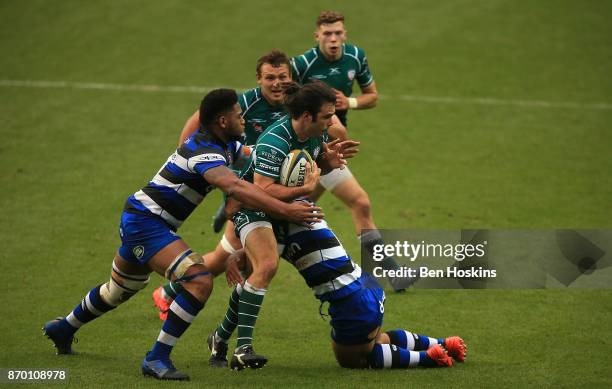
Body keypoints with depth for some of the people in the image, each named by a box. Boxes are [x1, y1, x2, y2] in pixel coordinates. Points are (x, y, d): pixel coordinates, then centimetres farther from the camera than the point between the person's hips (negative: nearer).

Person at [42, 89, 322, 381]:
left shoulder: (226, 145, 4)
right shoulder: (205, 152, -27)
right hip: (145, 222, -11)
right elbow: (236, 189, -42)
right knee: (200, 282, -23)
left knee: (119, 290, 30)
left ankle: (63, 329, 52)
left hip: (137, 218, 11)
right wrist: (285, 210, -48)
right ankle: (156, 359, -17)